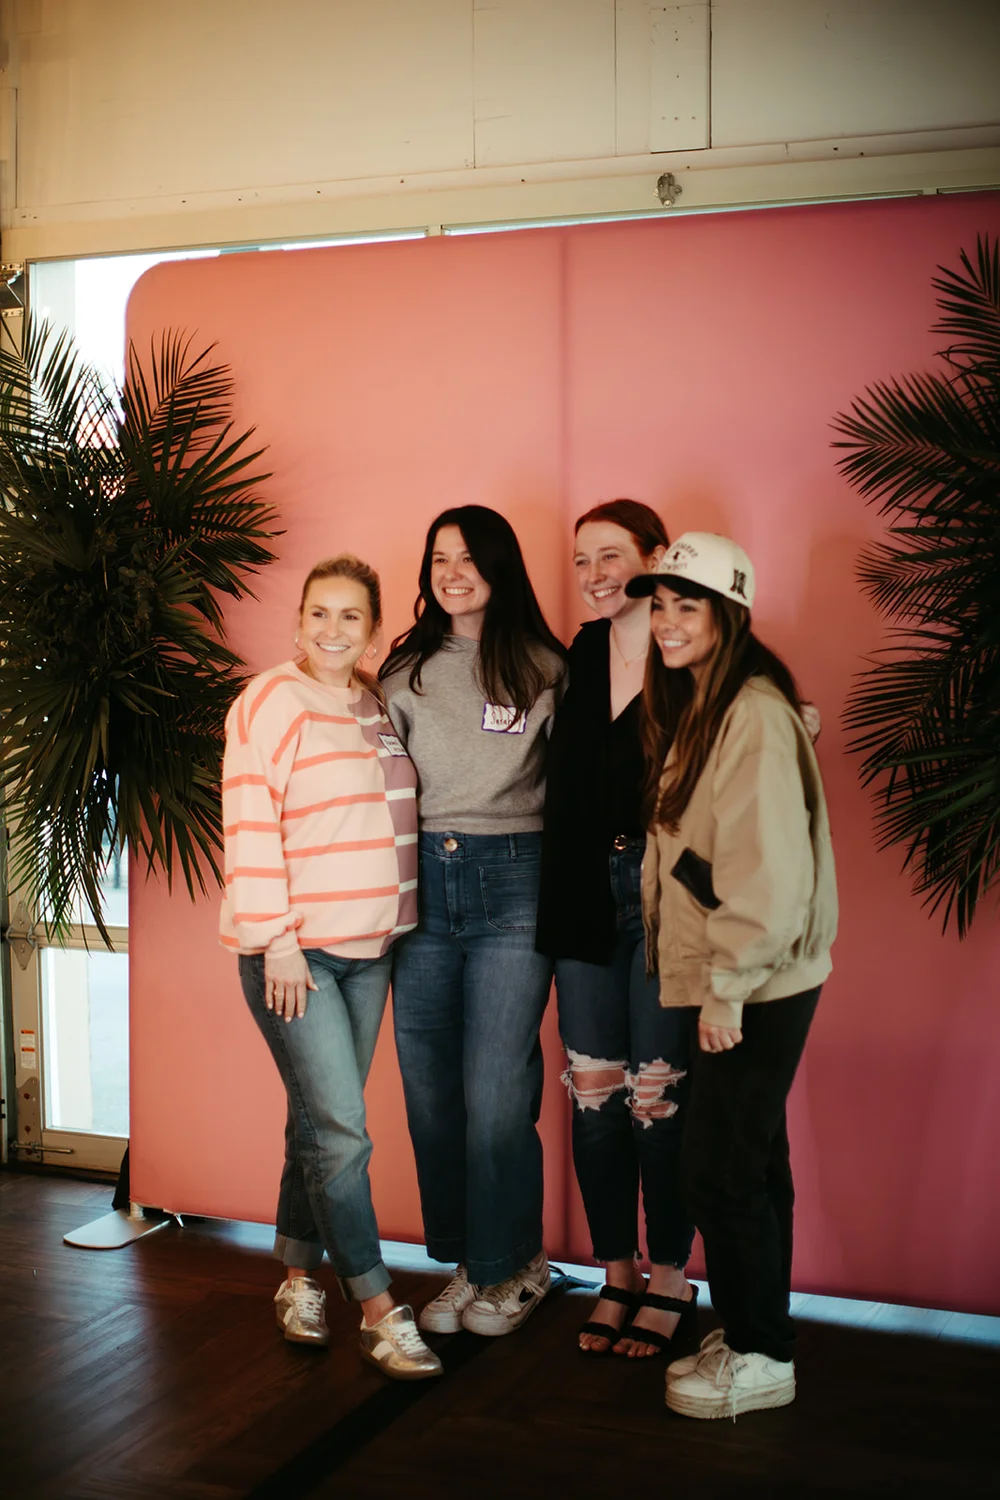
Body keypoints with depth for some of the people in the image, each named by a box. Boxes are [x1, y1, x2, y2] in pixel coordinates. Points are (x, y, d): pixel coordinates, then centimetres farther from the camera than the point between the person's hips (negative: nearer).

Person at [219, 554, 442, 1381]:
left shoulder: (378, 707, 11)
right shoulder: (271, 702, -8)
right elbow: (250, 829, -13)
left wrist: (394, 929, 14)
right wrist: (276, 942, -16)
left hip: (367, 945, 6)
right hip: (295, 949, -6)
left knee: (321, 1125, 13)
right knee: (343, 1132, -7)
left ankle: (299, 1277, 27)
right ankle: (379, 1313, 2)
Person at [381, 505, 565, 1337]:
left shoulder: (543, 668, 2)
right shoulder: (407, 671, 12)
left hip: (513, 879, -4)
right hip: (421, 880, 4)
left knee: (496, 1091, -5)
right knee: (430, 1089, 7)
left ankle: (514, 1267, 15)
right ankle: (467, 1264, 22)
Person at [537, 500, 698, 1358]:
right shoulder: (578, 660, 9)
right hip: (587, 898, 5)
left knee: (661, 1092, 2)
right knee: (594, 1093, 9)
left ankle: (669, 1283, 19)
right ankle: (617, 1279, 23)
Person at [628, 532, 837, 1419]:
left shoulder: (755, 713, -17)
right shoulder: (694, 709, 13)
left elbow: (768, 865, -22)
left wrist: (727, 987, -19)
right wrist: (713, 981, 12)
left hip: (759, 987, -9)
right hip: (730, 982, 9)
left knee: (722, 1167, -3)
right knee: (749, 1162, 16)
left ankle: (760, 1358, 12)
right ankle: (751, 1334, 27)